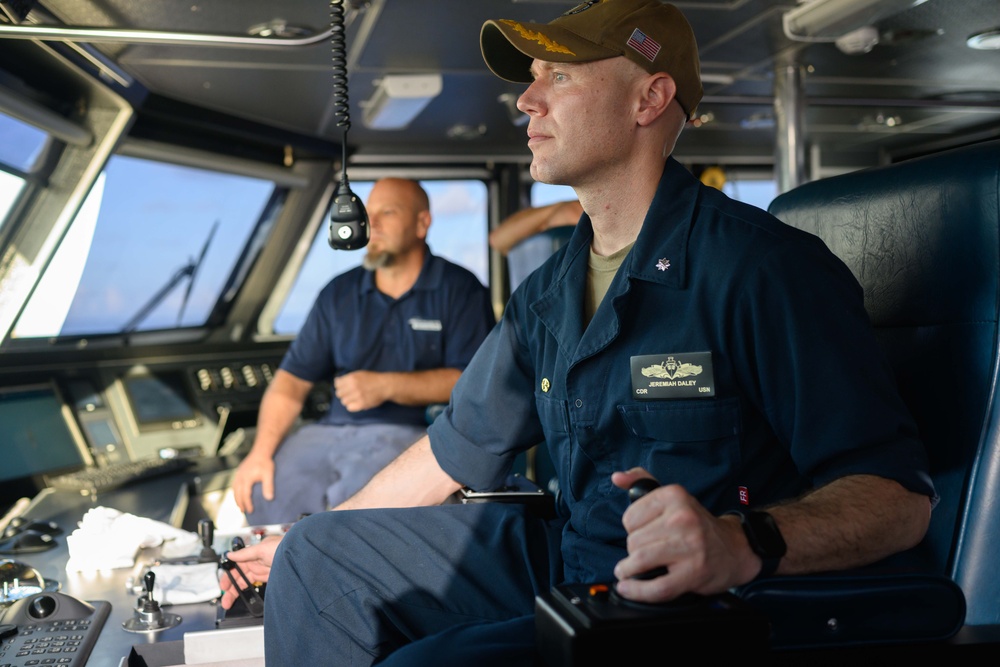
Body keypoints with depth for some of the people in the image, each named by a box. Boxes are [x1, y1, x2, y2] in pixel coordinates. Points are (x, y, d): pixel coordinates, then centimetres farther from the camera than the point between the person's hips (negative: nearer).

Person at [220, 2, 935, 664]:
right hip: (563, 565, 8)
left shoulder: (763, 268, -14)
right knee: (314, 558, 4)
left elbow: (900, 494, -20)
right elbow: (453, 451, 19)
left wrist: (746, 544, -39)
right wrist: (302, 547, 25)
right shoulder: (548, 294, 11)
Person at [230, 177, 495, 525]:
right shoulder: (339, 293, 16)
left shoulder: (459, 290, 3)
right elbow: (292, 379, 11)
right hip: (332, 429, 5)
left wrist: (386, 386, -14)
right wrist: (260, 452, -4)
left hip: (410, 433, -4)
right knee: (262, 492, -19)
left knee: (351, 501, -33)